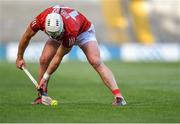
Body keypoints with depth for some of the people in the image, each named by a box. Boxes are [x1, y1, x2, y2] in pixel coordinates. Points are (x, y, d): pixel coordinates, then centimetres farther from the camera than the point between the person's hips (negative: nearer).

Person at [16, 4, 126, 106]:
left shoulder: (71, 30, -44)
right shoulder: (41, 20, -36)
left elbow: (58, 57, -31)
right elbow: (27, 37, -14)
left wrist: (45, 77, -24)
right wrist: (19, 58, -4)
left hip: (83, 31, -4)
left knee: (96, 62, -22)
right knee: (44, 60, -13)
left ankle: (119, 97, -29)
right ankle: (42, 96, 3)